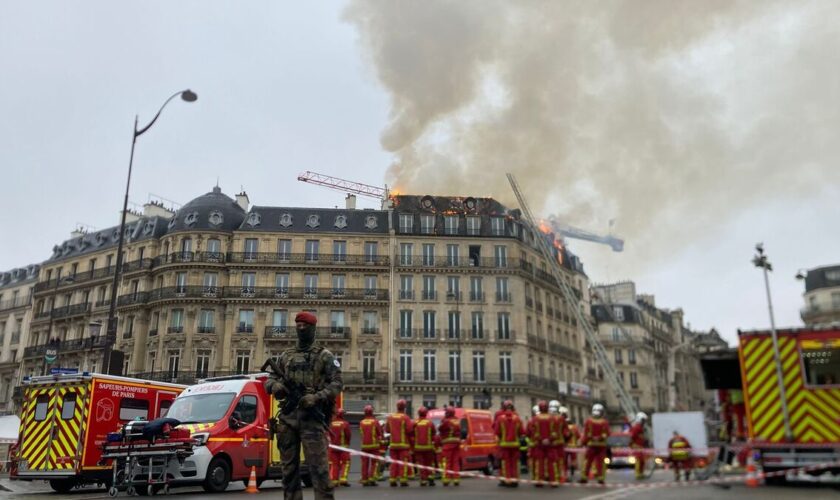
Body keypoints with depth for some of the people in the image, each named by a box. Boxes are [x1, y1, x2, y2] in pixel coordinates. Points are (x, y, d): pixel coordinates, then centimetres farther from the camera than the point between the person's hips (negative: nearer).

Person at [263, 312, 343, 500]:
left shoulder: (325, 356, 4)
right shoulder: (285, 355, 18)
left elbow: (337, 383, -3)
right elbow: (270, 379, 18)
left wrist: (317, 397, -18)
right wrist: (274, 385, -6)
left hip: (312, 417, -5)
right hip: (287, 417, 5)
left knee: (318, 466, -10)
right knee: (289, 467, 10)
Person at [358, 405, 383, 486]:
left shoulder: (361, 422, 2)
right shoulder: (375, 422, -8)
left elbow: (361, 434, 8)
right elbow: (380, 434, -2)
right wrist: (379, 439, 16)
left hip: (364, 445, 3)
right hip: (374, 445, -3)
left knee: (365, 464, 8)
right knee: (374, 463, 3)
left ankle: (364, 480, 10)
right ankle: (372, 479, -6)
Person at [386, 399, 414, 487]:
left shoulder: (390, 417, 5)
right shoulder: (405, 417, -11)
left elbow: (387, 430, 10)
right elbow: (410, 430, -14)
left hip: (393, 443, 5)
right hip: (404, 443, -5)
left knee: (394, 462, 9)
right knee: (403, 462, -1)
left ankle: (392, 480, 8)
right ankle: (403, 480, -4)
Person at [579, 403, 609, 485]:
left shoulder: (588, 421, -7)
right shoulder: (605, 422, -5)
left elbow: (585, 434, -6)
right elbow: (607, 434, -6)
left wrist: (583, 442, 4)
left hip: (591, 444, 0)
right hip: (602, 445, 0)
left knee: (587, 461, 4)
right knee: (600, 462, 5)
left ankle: (584, 477, 2)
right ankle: (600, 478, 3)